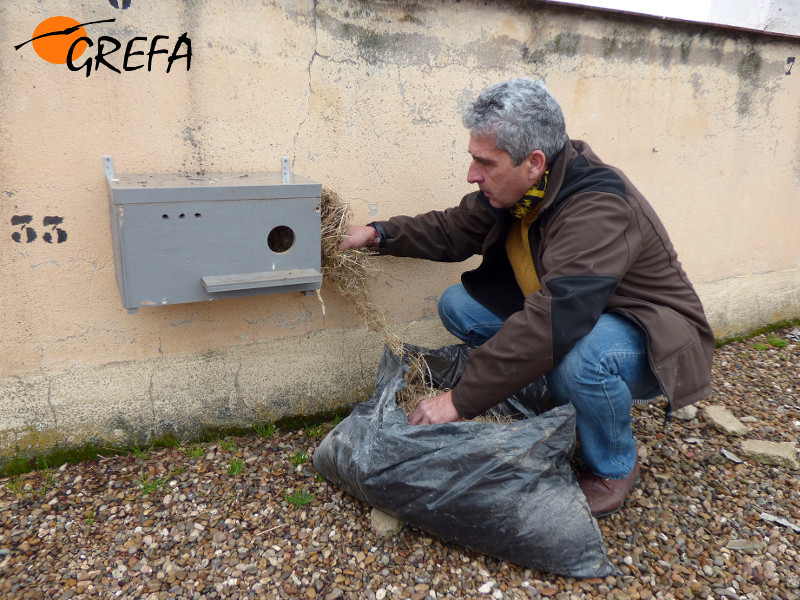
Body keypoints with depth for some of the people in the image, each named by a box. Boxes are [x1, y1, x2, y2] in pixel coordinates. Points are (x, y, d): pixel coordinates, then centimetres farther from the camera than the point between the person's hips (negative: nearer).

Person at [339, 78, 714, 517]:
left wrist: (461, 401, -38)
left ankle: (614, 468, -6)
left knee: (580, 358, -41)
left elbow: (554, 322, -42)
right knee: (458, 304, -5)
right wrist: (380, 234, -6)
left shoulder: (598, 209, -33)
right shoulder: (514, 189, -7)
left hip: (649, 340, -7)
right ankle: (556, 407, 5)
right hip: (569, 314, 8)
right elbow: (454, 230, 8)